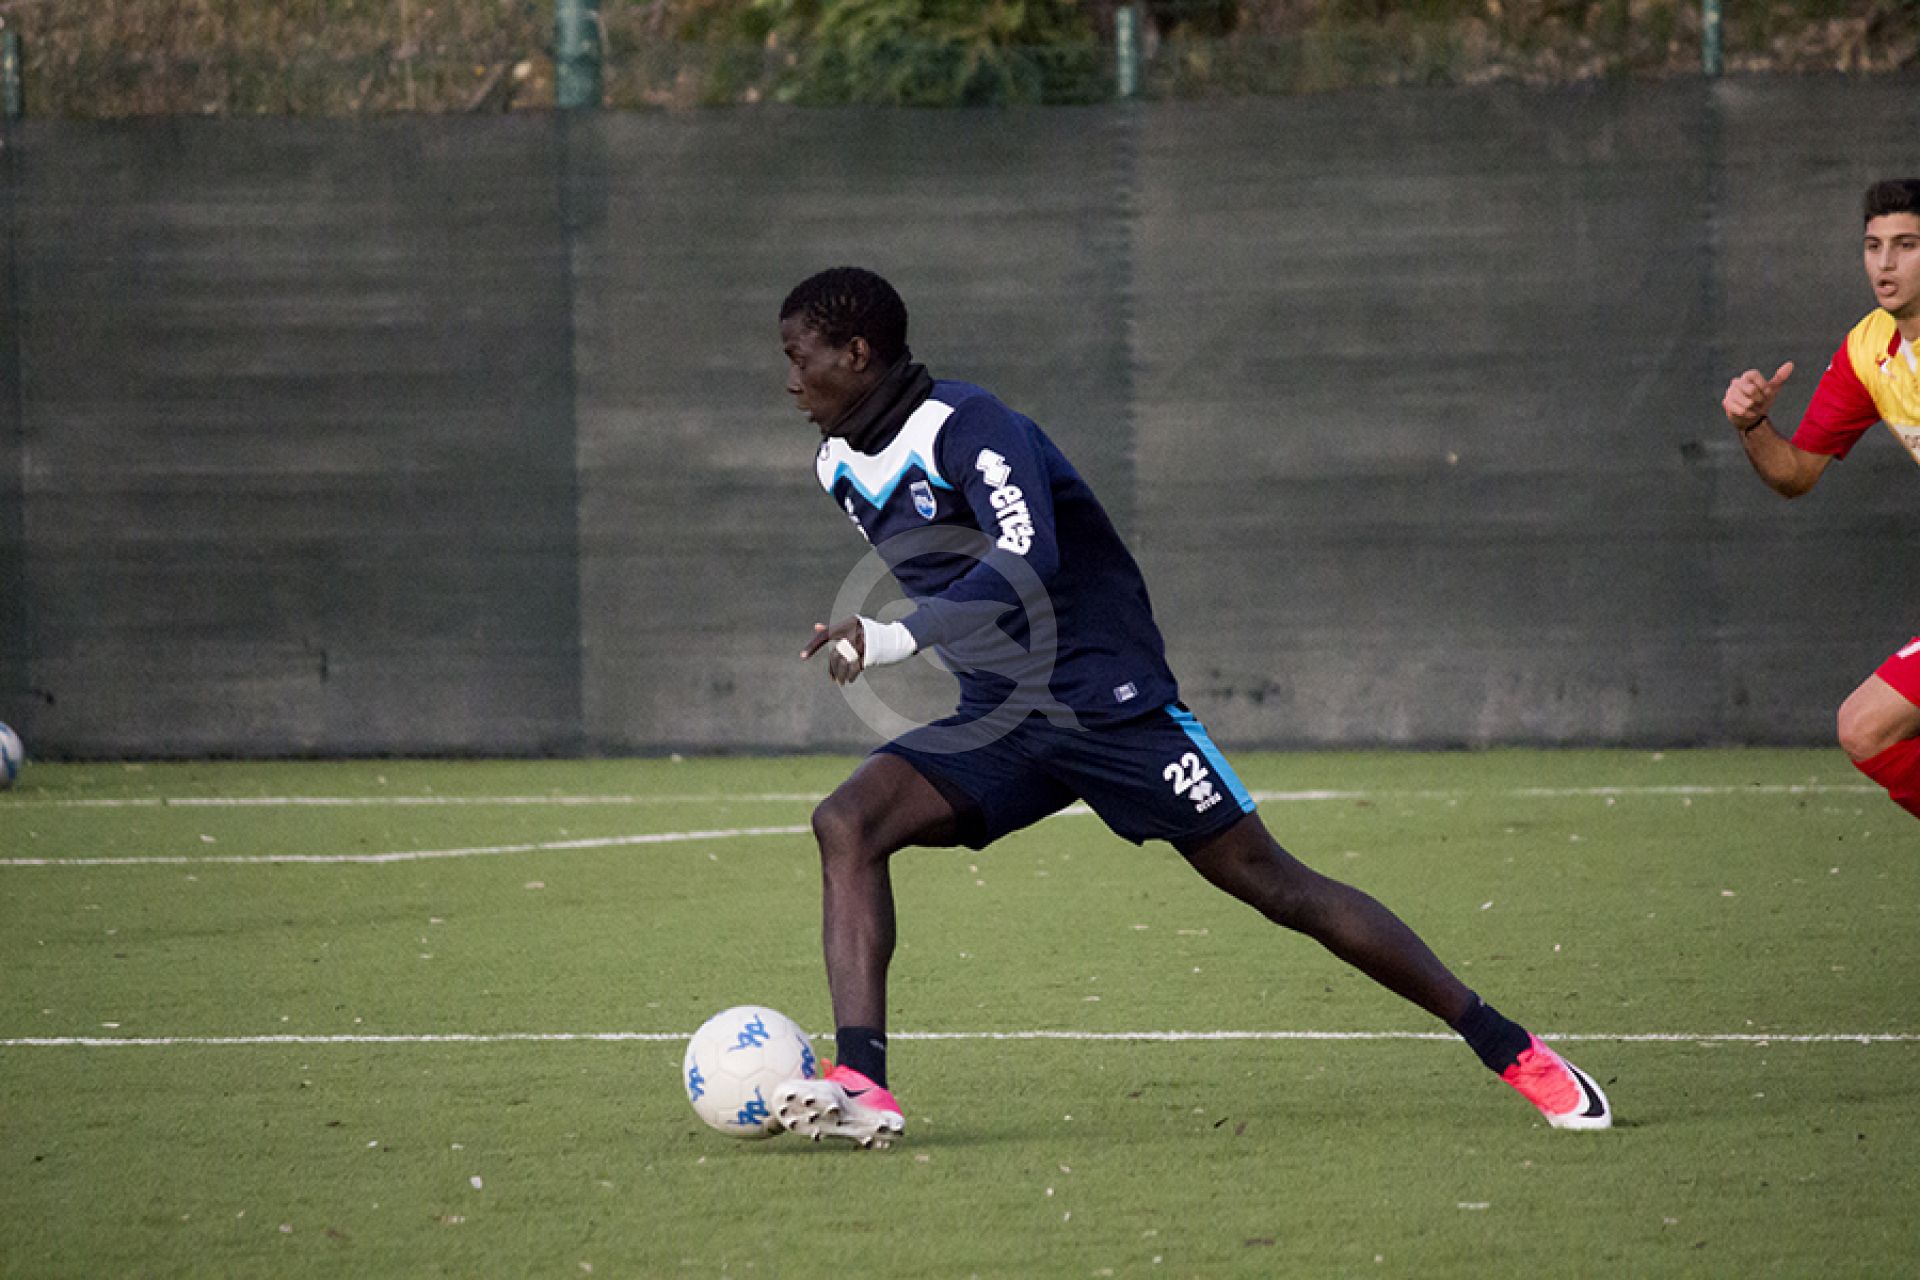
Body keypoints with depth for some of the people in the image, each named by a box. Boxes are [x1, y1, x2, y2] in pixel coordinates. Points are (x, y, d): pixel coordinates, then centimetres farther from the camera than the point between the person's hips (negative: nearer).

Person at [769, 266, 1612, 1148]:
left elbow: (1026, 562, -34)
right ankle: (861, 1083, -26)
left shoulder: (964, 428, -18)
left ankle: (1510, 1050, 5)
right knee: (847, 823, -18)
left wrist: (902, 636, -42)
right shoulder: (840, 466, 9)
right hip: (995, 721, 7)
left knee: (1273, 883, -5)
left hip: (1108, 703, -7)